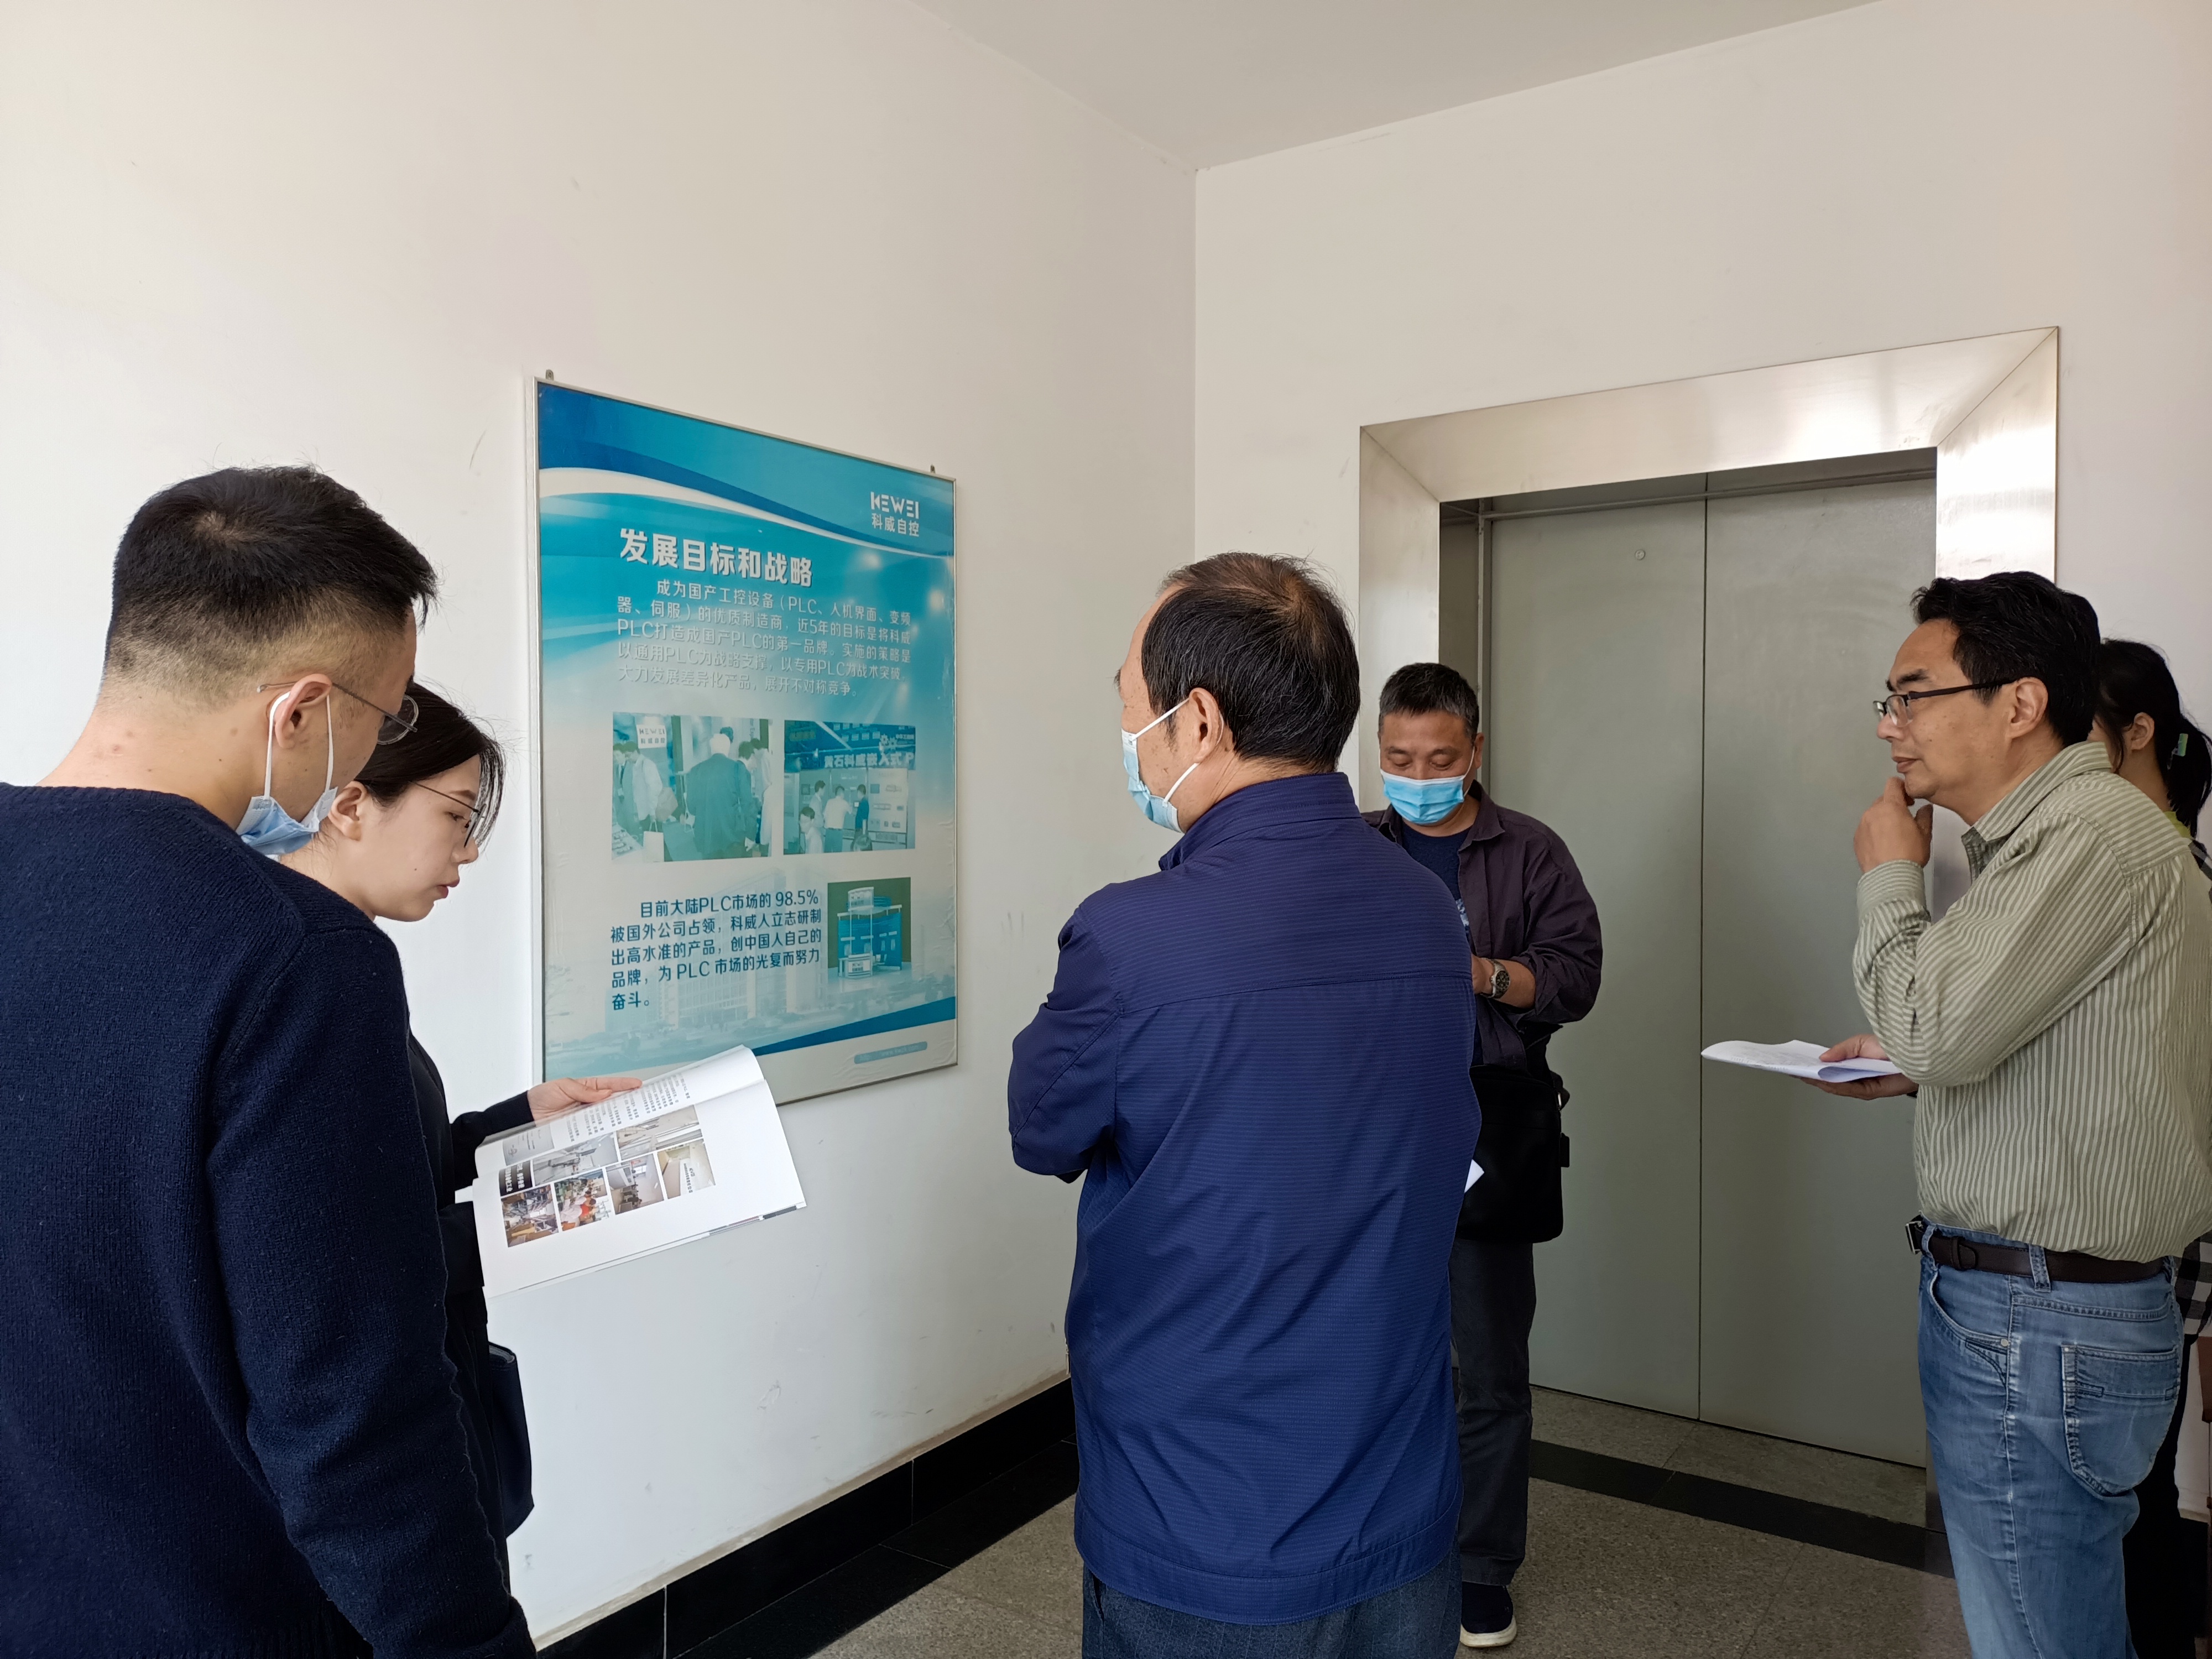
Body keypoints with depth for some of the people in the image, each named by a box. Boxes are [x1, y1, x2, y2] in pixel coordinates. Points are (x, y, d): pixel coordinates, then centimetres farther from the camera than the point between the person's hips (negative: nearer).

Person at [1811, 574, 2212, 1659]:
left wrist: (1888, 876, -10)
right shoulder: (2046, 834, 14)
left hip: (2040, 1325, -10)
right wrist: (1915, 1068, 12)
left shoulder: (2092, 832, -19)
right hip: (2013, 1302, 10)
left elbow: (1934, 1024, -25)